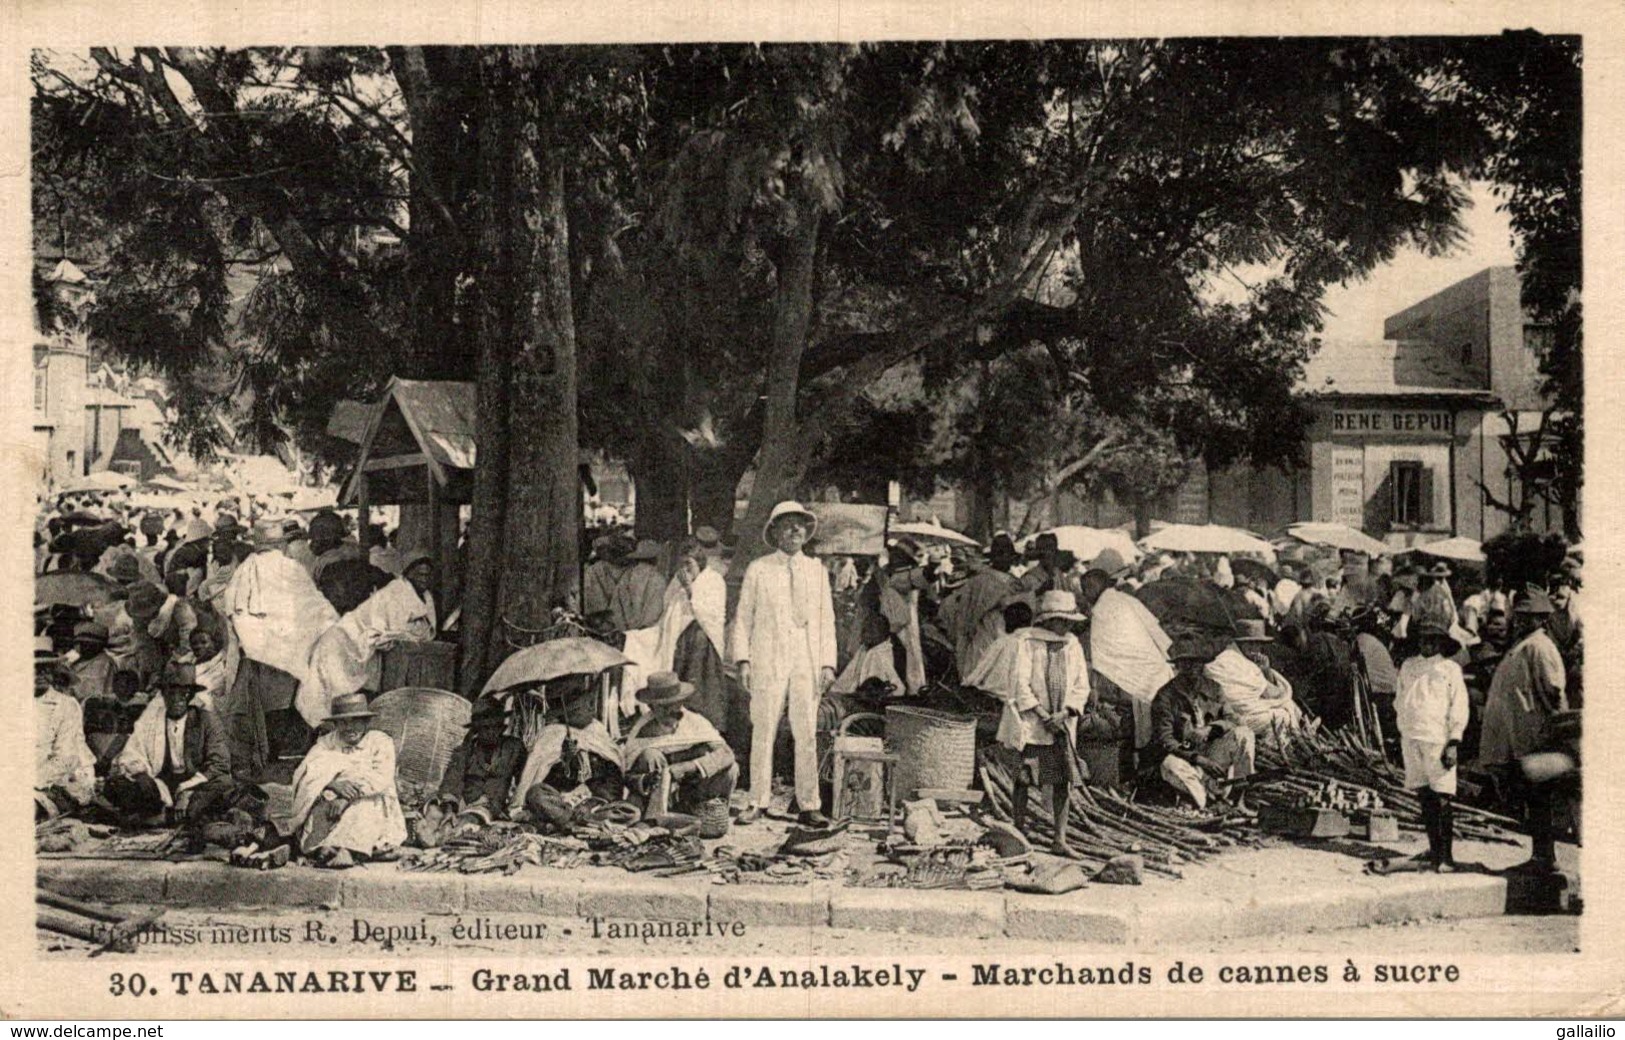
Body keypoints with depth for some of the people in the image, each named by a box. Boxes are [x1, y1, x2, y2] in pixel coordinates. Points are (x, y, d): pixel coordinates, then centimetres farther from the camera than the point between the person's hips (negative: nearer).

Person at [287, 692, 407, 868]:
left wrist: (347, 797, -26)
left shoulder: (380, 742, 4)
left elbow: (381, 779, -12)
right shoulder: (326, 744, 10)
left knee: (366, 808, -33)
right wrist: (333, 784, -26)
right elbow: (304, 774, -6)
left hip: (373, 805, -2)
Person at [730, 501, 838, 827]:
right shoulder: (758, 570, 5)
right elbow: (743, 617, 6)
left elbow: (826, 619, 11)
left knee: (807, 735, 2)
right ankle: (758, 802, 10)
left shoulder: (817, 571, 12)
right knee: (763, 733, 0)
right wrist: (743, 659, -4)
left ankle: (809, 806, 9)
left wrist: (828, 663, 3)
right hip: (768, 662, -2)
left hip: (808, 665, 2)